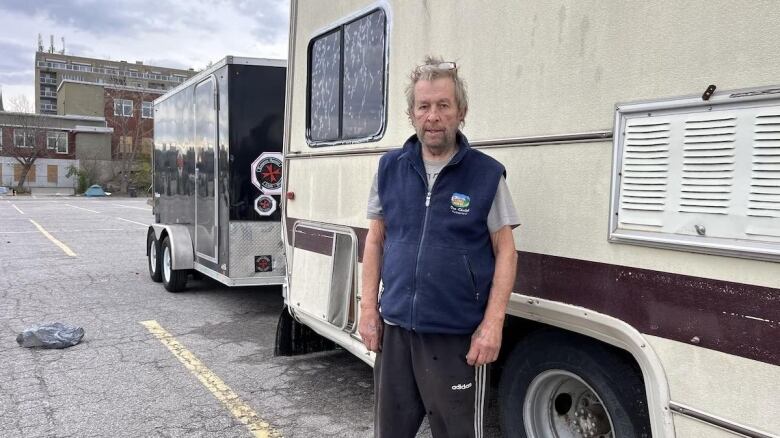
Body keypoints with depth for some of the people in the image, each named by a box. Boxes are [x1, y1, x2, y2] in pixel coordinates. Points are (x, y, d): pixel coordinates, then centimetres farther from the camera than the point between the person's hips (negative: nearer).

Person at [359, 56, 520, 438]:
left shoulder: (486, 173, -5)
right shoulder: (390, 167, 4)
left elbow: (505, 252, -3)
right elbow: (375, 241, 10)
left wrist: (492, 324, -11)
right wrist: (368, 308, 5)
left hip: (458, 336, -3)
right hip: (395, 329, 4)